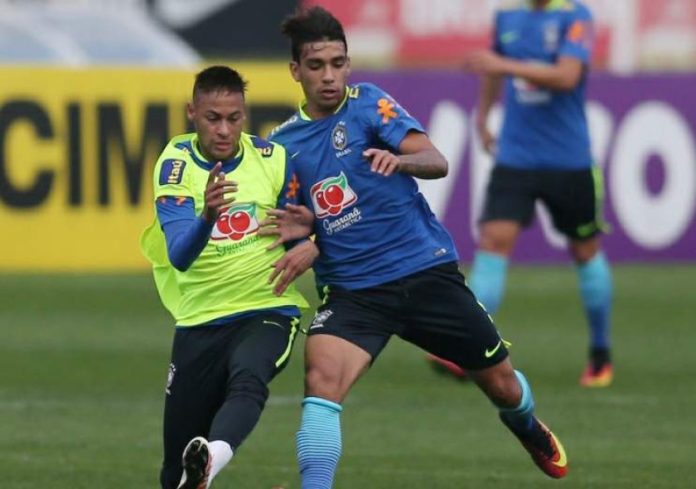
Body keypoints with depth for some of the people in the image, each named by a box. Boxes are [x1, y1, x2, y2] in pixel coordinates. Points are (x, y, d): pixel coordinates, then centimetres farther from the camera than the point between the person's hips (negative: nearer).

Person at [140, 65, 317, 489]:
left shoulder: (274, 159, -1)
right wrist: (207, 215, -41)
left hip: (267, 310, -1)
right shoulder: (176, 164, -7)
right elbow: (179, 257, -19)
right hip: (199, 321, 1)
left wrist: (310, 248, -14)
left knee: (247, 379, -37)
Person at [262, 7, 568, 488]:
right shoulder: (283, 143, 5)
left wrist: (399, 159, -38)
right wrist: (301, 228, -8)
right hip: (350, 289, 1)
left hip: (426, 271, -1)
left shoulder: (368, 103, -4)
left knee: (502, 384, 13)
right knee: (321, 378, -28)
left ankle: (530, 430, 49)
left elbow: (436, 162, -16)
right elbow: (297, 220, 17)